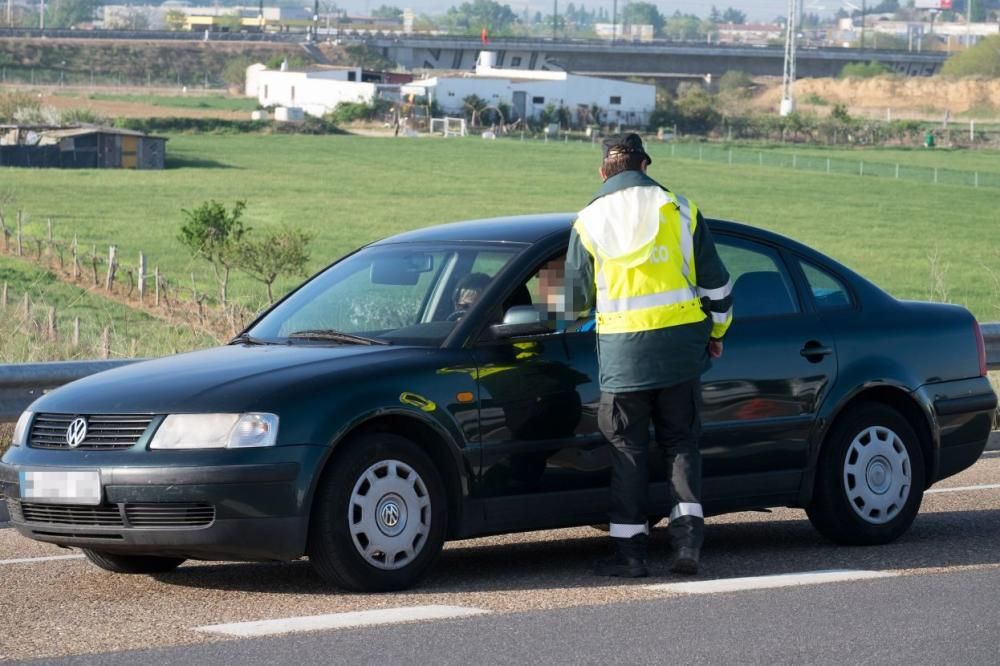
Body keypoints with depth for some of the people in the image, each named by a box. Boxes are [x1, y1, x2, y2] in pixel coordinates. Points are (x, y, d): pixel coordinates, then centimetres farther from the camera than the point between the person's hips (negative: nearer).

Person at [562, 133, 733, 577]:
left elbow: (576, 298, 9)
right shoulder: (678, 209, 3)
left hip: (623, 351, -1)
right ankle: (687, 539, -1)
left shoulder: (589, 222, 2)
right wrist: (716, 331, 22)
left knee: (628, 449, 6)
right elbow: (715, 280, 7)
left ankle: (629, 550, 4)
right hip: (681, 345, 1)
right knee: (681, 442, 11)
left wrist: (576, 323, 32)